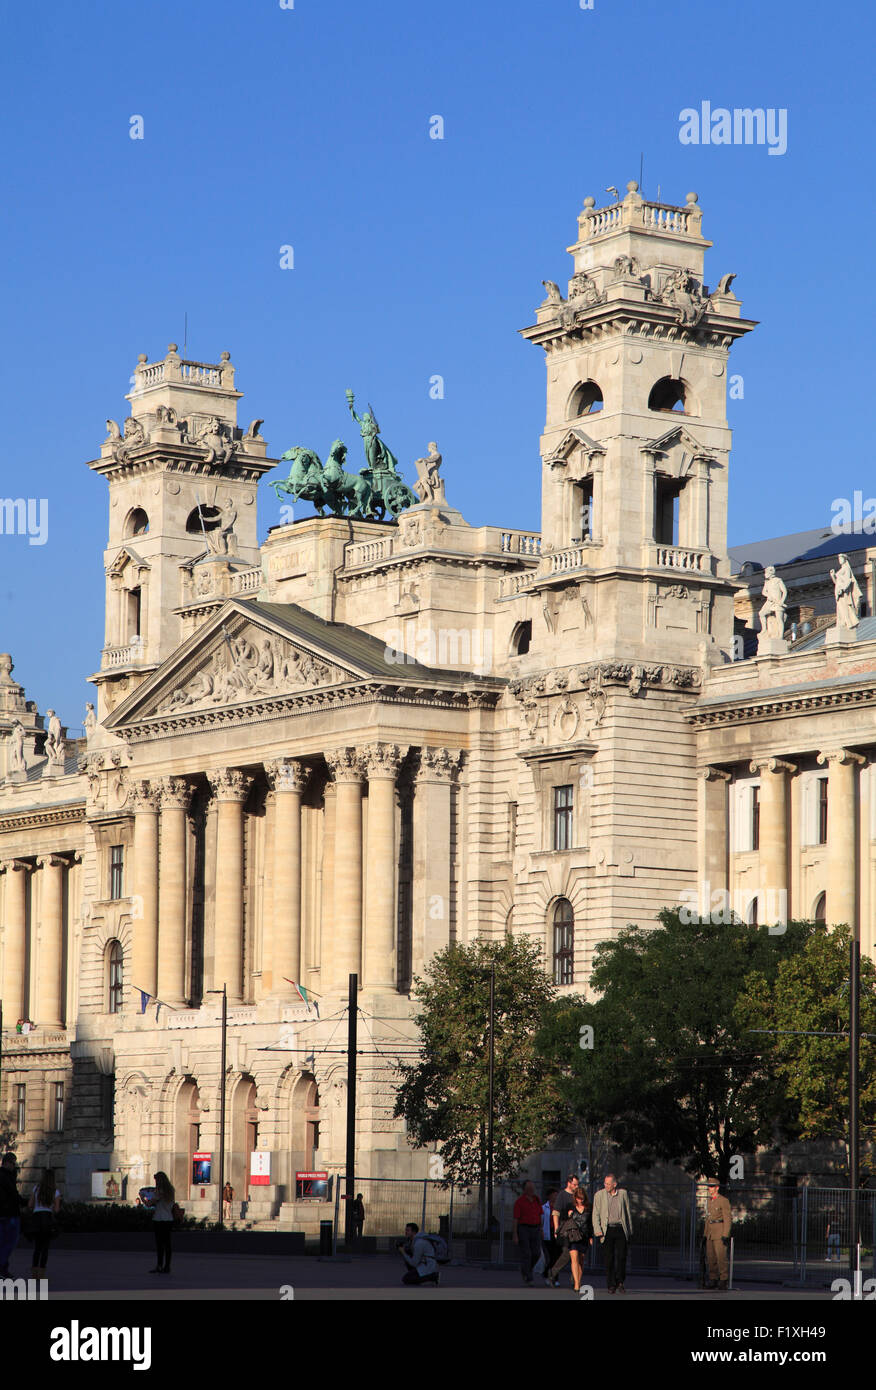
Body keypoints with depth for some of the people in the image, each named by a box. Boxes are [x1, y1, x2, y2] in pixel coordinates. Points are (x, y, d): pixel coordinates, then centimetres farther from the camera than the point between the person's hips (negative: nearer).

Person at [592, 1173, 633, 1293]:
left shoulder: (623, 1194, 8)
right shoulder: (599, 1195, 4)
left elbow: (628, 1212, 13)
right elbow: (596, 1214, 4)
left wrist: (629, 1230, 11)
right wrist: (598, 1230, -8)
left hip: (621, 1229, 1)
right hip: (607, 1230, -1)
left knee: (621, 1257, -6)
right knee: (609, 1258, -3)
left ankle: (620, 1283, 8)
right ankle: (611, 1285, 3)